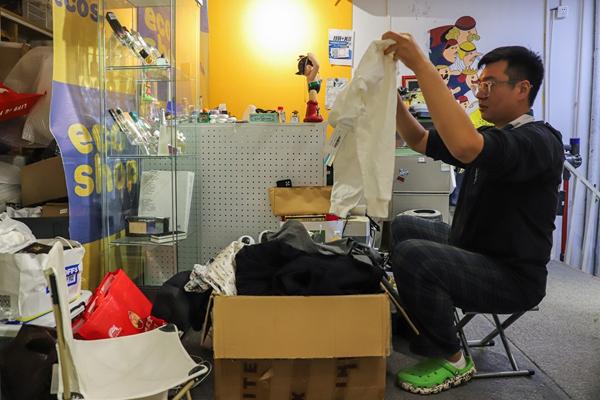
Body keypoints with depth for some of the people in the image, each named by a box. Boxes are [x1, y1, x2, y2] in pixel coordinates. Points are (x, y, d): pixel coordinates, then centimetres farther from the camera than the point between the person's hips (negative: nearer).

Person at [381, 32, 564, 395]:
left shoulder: (539, 141, -20)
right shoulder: (492, 137, 10)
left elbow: (464, 147, -41)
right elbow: (420, 141, 12)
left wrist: (422, 65, -38)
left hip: (513, 275, -10)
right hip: (474, 250, 10)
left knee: (412, 256, -30)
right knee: (403, 227, 17)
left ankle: (451, 360, -6)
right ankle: (421, 320, 25)